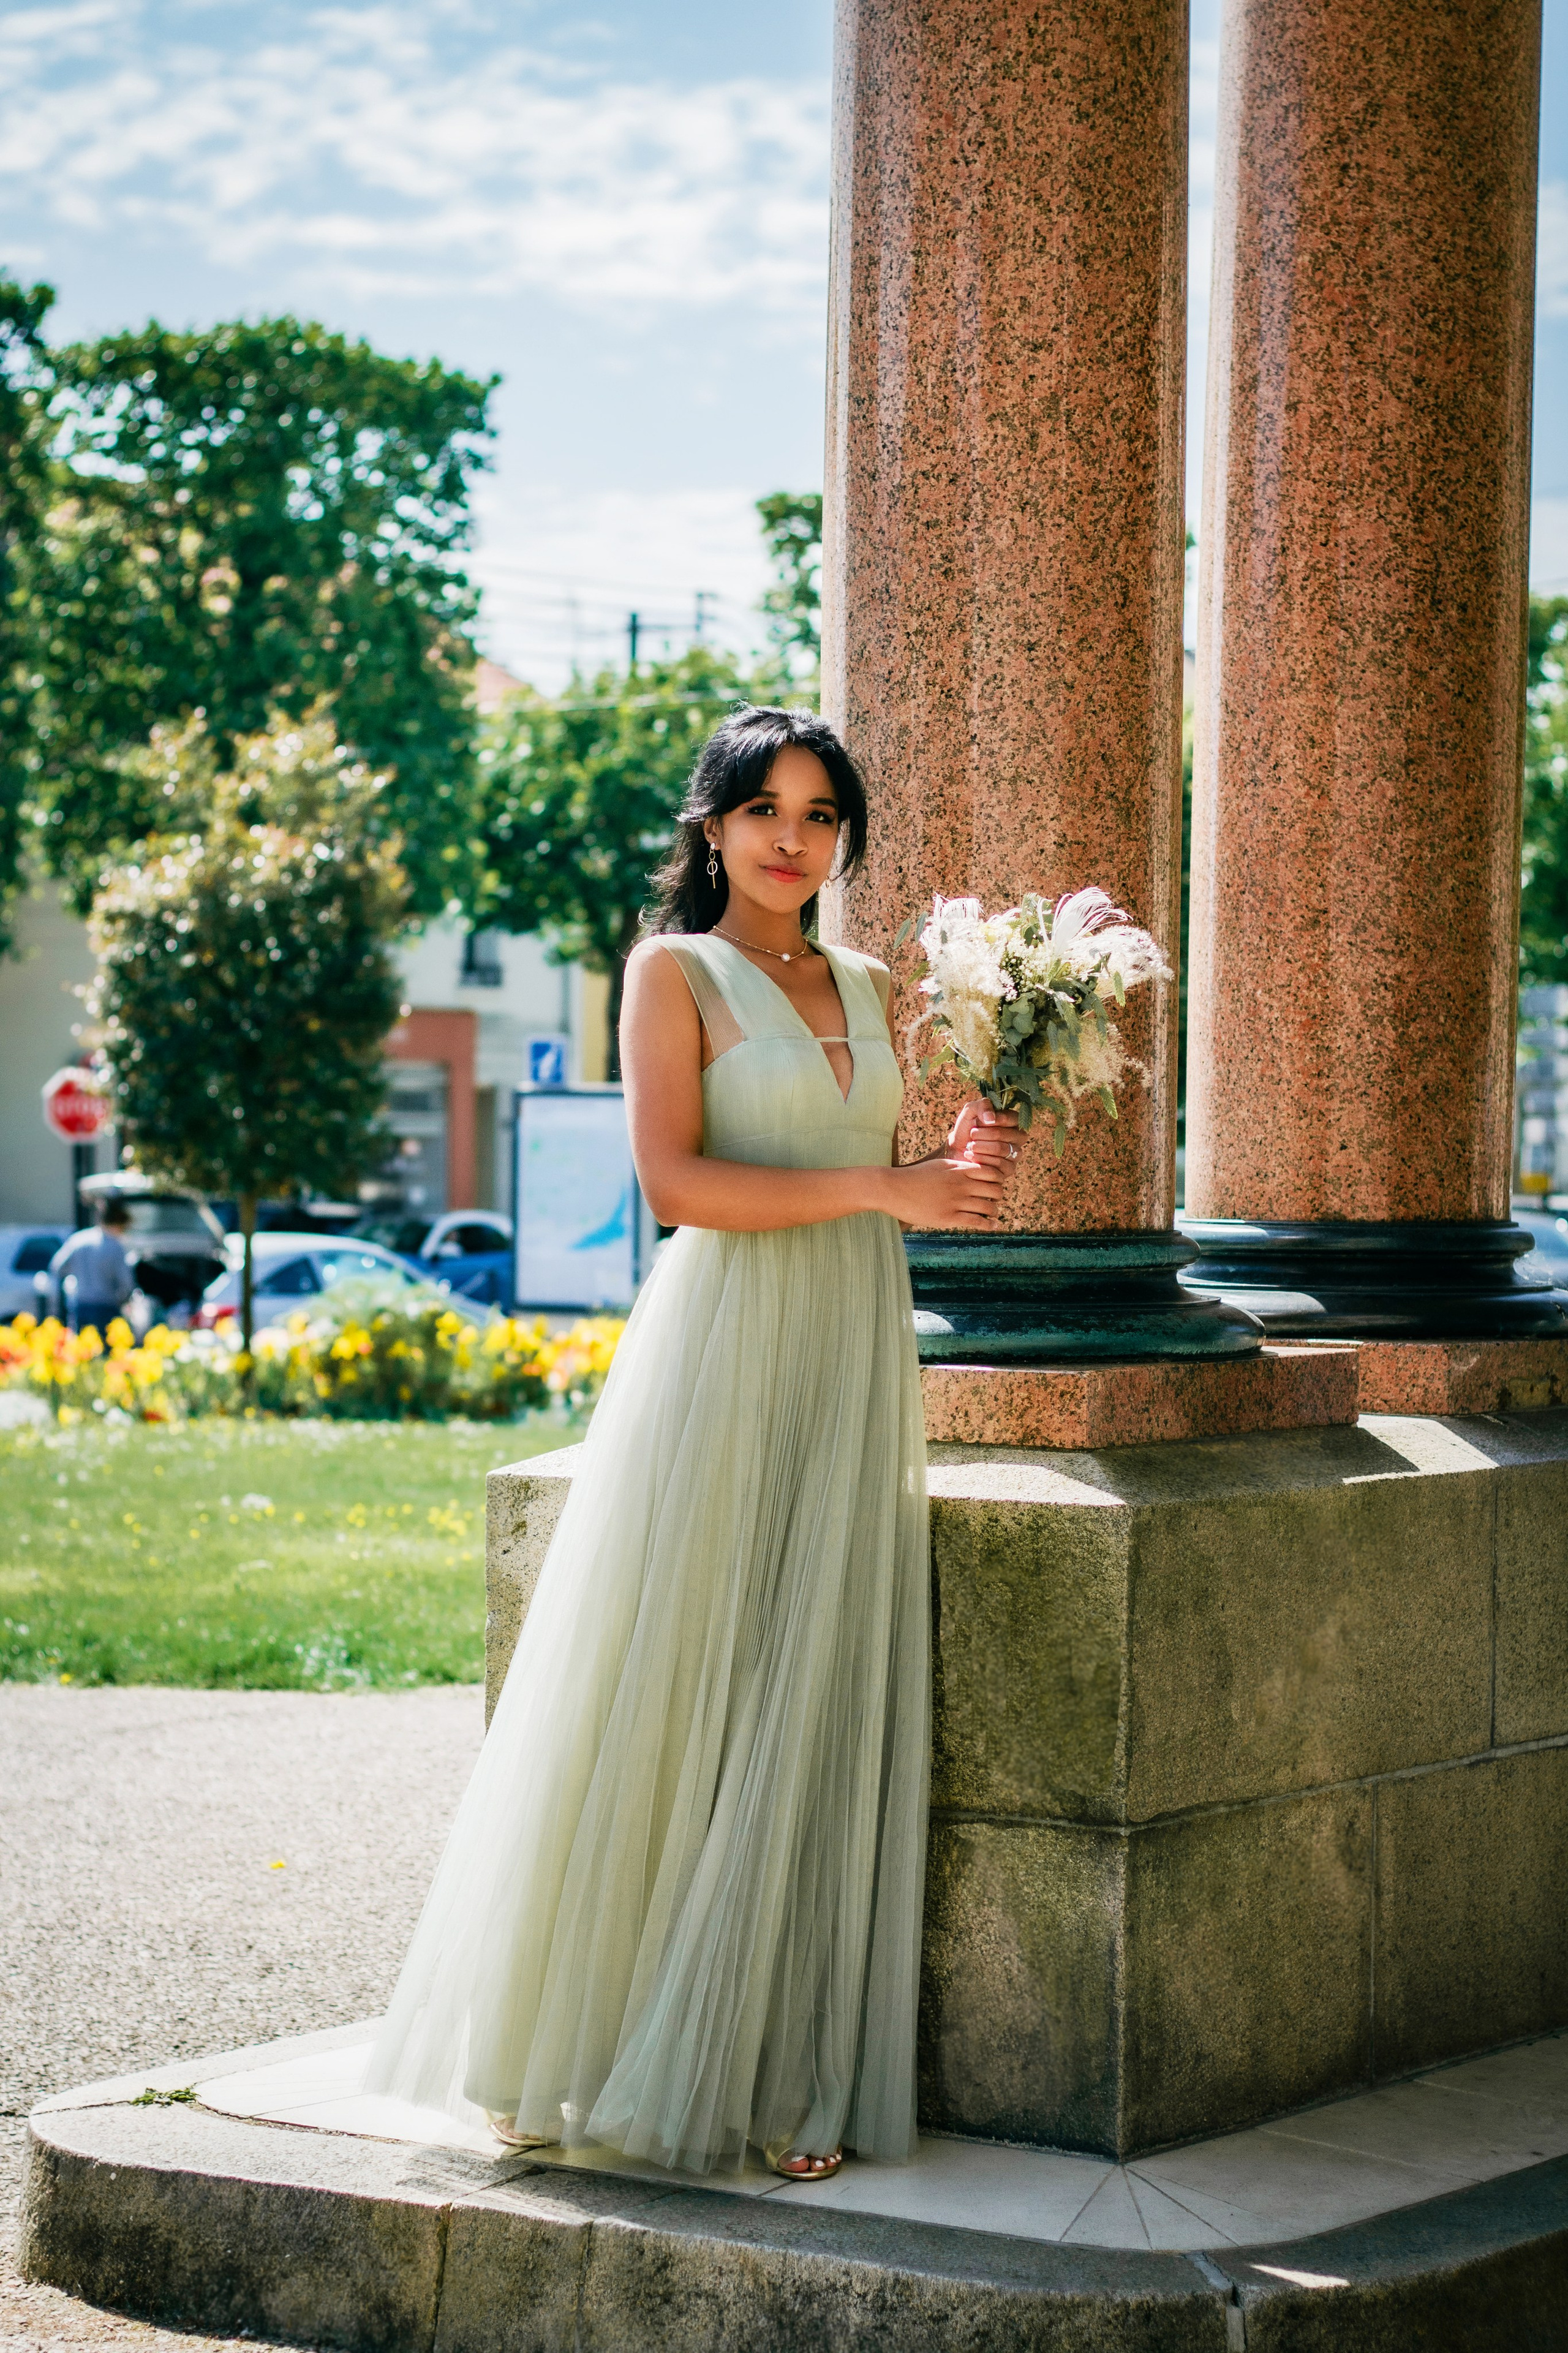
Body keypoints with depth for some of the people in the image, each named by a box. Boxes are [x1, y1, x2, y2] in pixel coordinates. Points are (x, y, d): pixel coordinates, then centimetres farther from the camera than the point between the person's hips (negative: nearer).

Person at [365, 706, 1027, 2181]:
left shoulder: (865, 990, 17)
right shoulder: (676, 972, -1)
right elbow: (673, 1181, -12)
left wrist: (959, 1166, 3)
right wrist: (882, 1188, -15)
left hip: (854, 1357, 6)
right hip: (726, 1347, -6)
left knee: (817, 1715, 3)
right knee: (675, 1705, -5)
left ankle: (778, 2074, 7)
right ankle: (599, 2049, 5)